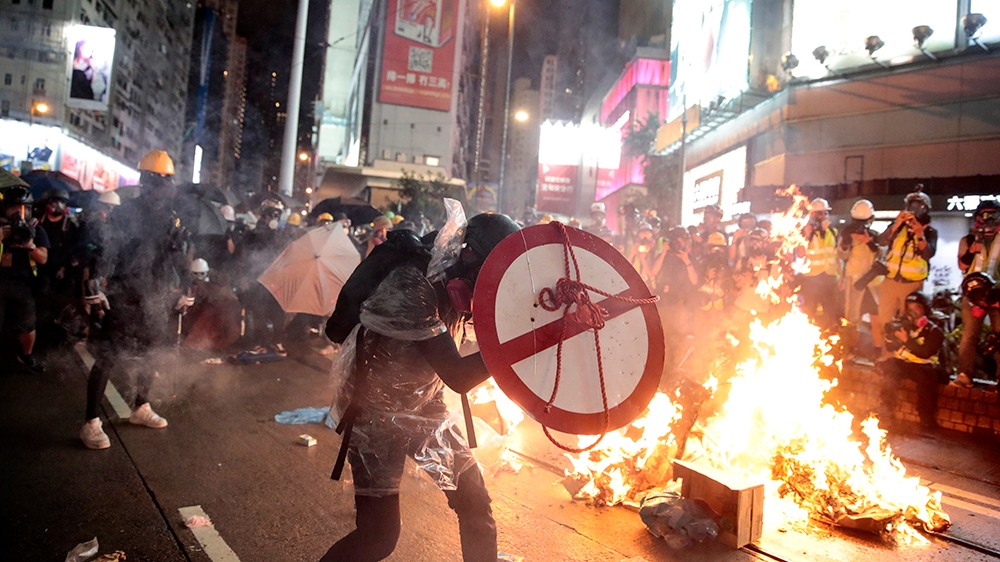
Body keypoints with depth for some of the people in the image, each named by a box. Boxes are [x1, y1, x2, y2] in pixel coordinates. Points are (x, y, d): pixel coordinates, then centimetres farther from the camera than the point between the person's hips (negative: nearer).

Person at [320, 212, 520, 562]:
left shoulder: (455, 282, -9)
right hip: (376, 412, -7)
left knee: (476, 504, 6)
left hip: (426, 408, 7)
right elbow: (458, 377, -32)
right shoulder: (411, 287, -31)